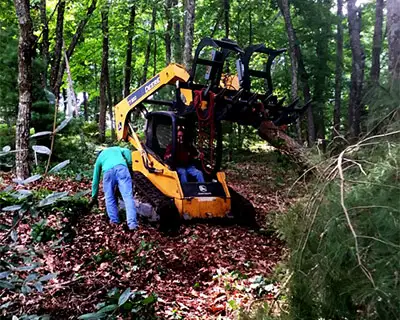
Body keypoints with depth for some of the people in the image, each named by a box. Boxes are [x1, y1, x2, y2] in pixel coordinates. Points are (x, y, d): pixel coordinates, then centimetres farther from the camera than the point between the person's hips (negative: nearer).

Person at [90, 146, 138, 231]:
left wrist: (94, 197, 47)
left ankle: (114, 222, 10)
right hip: (121, 168, 0)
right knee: (128, 196, -8)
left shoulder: (99, 158, 39)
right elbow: (127, 151, 15)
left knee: (109, 198, 16)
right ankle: (132, 224, -18)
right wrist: (129, 165, 19)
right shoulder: (117, 149, 41)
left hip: (108, 171, 1)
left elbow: (95, 179, 41)